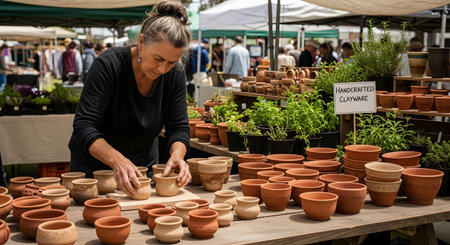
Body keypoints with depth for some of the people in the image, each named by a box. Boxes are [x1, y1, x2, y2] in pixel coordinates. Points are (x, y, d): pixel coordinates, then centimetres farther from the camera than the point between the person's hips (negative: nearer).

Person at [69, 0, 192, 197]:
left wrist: (177, 155, -34)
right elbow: (84, 126, -31)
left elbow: (178, 127, -12)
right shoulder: (108, 65, -27)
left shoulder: (175, 75, -14)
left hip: (144, 164, 4)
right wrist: (117, 161, -47)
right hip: (94, 165, -3)